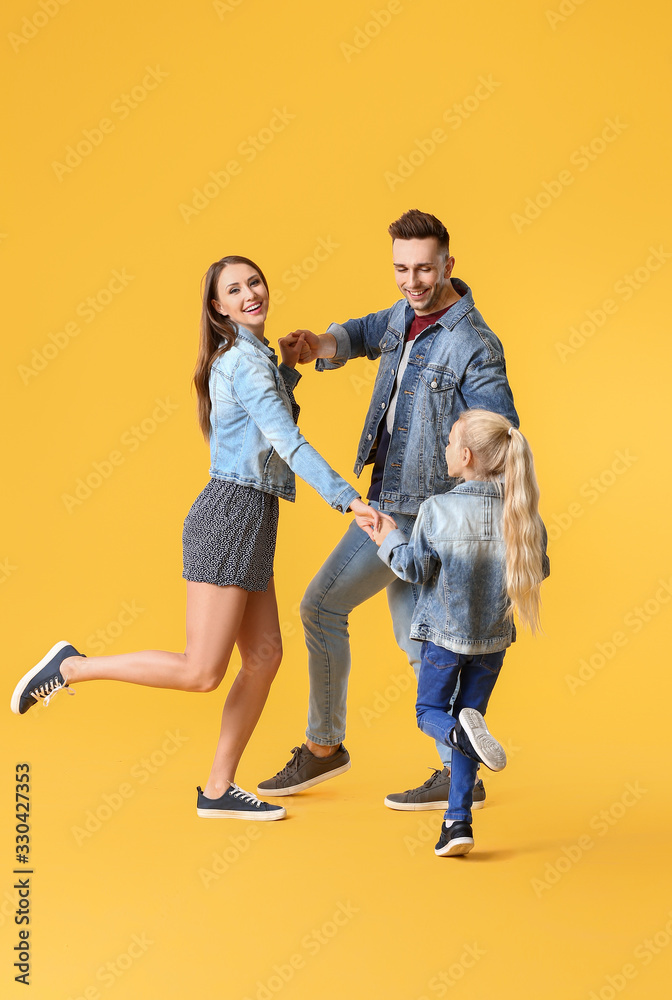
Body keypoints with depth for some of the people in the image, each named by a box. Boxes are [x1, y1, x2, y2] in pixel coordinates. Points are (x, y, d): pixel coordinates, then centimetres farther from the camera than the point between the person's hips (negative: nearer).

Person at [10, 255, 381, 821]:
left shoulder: (248, 357, 19)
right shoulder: (246, 360, -11)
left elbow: (273, 425, 30)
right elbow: (287, 441, -20)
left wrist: (288, 367, 20)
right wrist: (347, 498, -25)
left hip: (250, 520, 10)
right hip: (231, 514, -10)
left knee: (265, 654, 7)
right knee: (200, 672, -8)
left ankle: (219, 790, 13)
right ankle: (70, 667, 5)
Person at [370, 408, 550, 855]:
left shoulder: (437, 509, -17)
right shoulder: (522, 514, -7)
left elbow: (415, 568, -12)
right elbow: (538, 571, 3)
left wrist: (390, 541, 6)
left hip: (445, 634, -3)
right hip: (494, 638, 3)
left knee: (429, 712, 16)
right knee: (469, 715, 16)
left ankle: (462, 731, -20)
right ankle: (459, 821, 10)